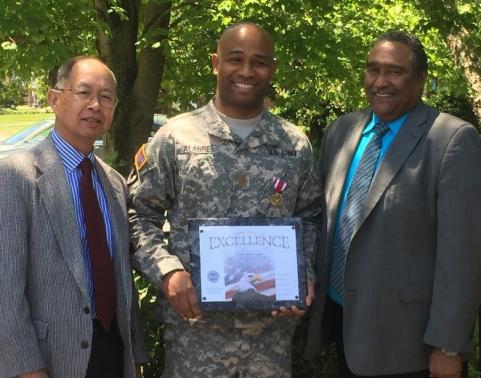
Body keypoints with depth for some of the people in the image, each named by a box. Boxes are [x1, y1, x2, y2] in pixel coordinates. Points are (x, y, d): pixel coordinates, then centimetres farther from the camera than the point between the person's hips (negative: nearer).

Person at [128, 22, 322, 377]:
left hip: (272, 326, 2)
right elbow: (140, 216, 2)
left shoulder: (295, 144, 5)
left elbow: (310, 219, 13)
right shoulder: (174, 137, -2)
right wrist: (168, 271, -12)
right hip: (196, 325, -2)